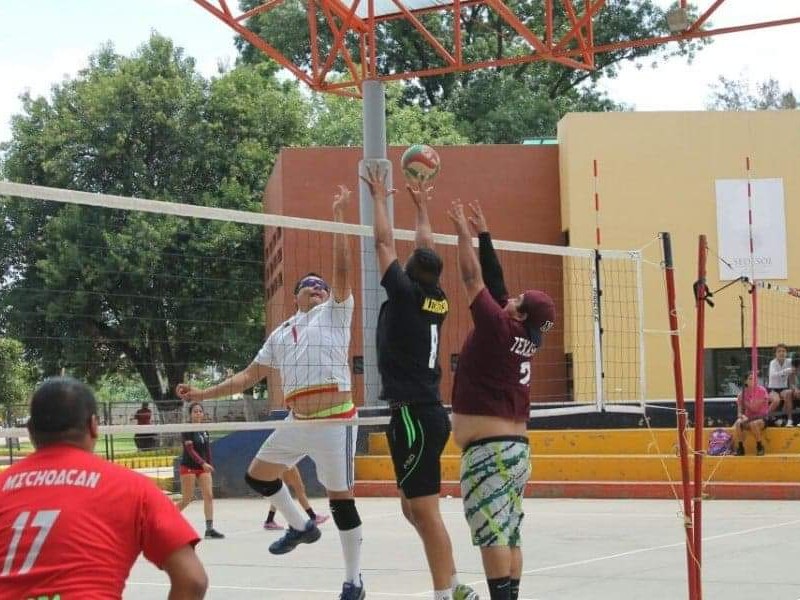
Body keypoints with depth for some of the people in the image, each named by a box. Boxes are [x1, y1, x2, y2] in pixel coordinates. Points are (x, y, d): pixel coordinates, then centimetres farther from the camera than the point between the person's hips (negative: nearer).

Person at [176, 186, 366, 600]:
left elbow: (341, 268, -6)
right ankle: (301, 526, 32)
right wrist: (203, 394, 16)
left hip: (334, 421, -6)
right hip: (297, 423, 6)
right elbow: (251, 375, 22)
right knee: (257, 476, 12)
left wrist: (339, 215, -10)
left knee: (341, 499, -3)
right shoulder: (281, 335, 20)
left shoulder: (334, 313, 6)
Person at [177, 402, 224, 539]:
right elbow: (190, 450, -21)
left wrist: (210, 468, 13)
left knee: (209, 495, -8)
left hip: (203, 467, 6)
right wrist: (203, 463, -32)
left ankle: (209, 529, -9)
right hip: (189, 467, -6)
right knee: (187, 499, -3)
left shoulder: (205, 430, 8)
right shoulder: (187, 429, -11)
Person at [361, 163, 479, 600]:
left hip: (413, 416, -8)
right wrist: (421, 208, 35)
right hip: (428, 413, 8)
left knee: (424, 509, -8)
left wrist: (380, 197, 12)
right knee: (415, 507, 15)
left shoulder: (405, 294, -7)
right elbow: (427, 250, 25)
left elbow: (384, 242, -1)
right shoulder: (437, 301, 10)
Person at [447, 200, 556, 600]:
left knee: (492, 536, -10)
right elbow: (495, 282, 17)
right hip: (517, 447, 9)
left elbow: (473, 278, -7)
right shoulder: (524, 339, 10)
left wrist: (463, 233, 3)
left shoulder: (497, 328, -11)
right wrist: (483, 234, 21)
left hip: (487, 449, -9)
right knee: (508, 536, 9)